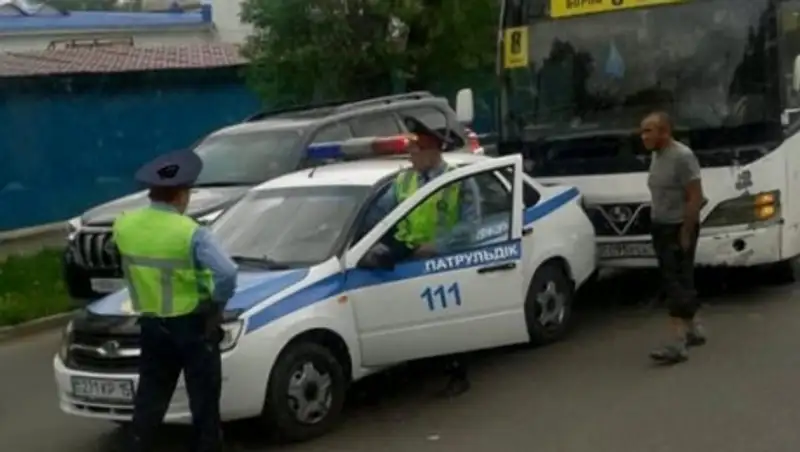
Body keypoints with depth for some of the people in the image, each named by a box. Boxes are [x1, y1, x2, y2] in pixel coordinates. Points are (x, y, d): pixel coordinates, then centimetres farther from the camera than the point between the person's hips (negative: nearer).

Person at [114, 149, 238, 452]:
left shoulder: (123, 225, -2)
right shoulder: (189, 233, -20)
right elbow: (227, 273, -28)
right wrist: (219, 301, -11)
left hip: (152, 326, 5)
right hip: (194, 326, -5)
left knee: (149, 400, 14)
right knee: (204, 401, 7)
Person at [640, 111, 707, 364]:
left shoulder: (682, 157, -17)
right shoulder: (657, 156, 10)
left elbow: (695, 197, -19)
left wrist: (685, 233, -20)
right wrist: (657, 226, 11)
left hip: (679, 229, -9)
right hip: (661, 228, 9)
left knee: (677, 283, -10)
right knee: (679, 281, 16)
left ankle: (678, 345, -11)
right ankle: (694, 331, 30)